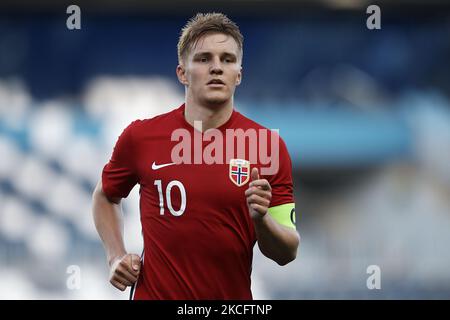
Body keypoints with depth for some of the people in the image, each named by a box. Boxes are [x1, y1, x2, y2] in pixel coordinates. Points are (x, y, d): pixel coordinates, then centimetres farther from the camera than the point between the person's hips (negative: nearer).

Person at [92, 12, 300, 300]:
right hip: (154, 293, 0)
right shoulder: (140, 136, -4)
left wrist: (261, 218, -22)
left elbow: (287, 253, -4)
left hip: (234, 297, 1)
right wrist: (116, 257, 2)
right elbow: (105, 196, 15)